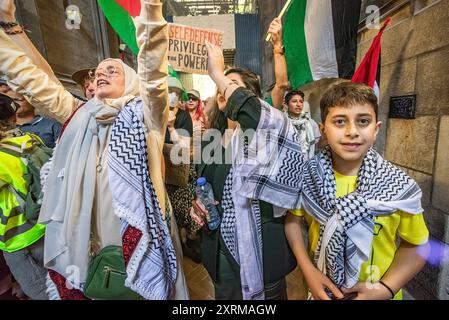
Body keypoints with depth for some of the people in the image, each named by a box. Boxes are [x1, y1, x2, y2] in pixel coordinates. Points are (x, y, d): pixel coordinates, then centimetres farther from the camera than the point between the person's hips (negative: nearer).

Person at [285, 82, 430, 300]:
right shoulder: (308, 176, -17)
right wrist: (308, 270, -15)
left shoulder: (398, 185, -18)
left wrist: (386, 288, -16)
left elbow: (417, 244, -5)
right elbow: (293, 220, -5)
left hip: (379, 292, 0)